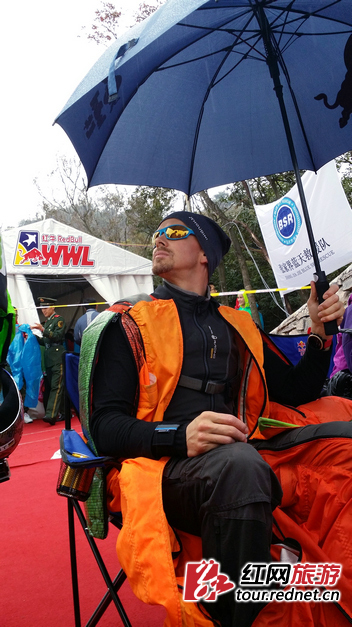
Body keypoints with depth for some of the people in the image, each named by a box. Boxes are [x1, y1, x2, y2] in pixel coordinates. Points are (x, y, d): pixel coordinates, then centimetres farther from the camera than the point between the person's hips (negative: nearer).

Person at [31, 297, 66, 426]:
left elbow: (58, 336, -14)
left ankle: (51, 415, -22)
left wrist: (43, 330, -22)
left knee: (56, 386, -13)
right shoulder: (46, 322, 21)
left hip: (58, 358, -8)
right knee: (50, 386, 7)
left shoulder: (59, 319, -1)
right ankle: (61, 413, 13)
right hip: (48, 358, 8)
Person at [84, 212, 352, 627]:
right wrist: (181, 435, -19)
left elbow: (295, 392, 25)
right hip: (157, 470, -4)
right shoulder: (133, 326, 10)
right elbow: (105, 425, -1)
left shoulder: (238, 327, 22)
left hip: (239, 464, 5)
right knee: (238, 463, -36)